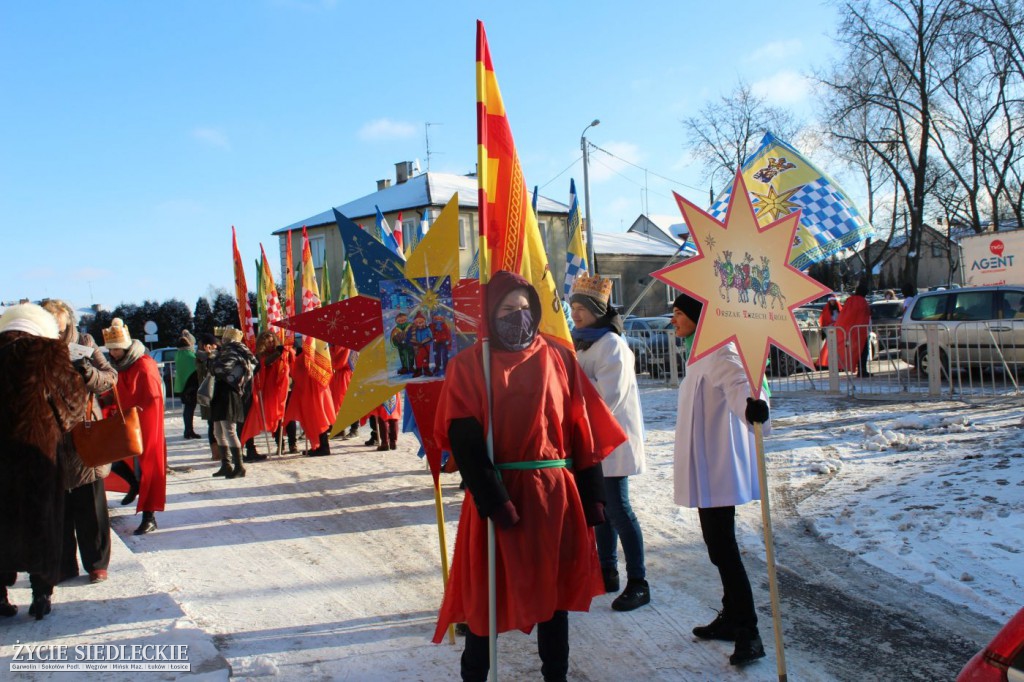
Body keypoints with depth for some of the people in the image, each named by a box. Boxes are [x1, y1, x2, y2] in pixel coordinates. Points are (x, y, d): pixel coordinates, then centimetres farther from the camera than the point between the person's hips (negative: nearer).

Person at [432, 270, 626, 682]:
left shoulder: (559, 359, 5)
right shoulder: (468, 366, -2)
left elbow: (584, 431, 4)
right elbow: (464, 442, -11)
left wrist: (591, 494, -1)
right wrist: (493, 501, -20)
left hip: (555, 493, 2)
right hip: (496, 494, -2)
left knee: (553, 588, 13)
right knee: (487, 594, 8)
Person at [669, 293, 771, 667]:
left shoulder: (719, 352, -18)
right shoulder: (702, 352, 13)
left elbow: (739, 385, -38)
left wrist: (753, 406, -58)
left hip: (718, 468, -11)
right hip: (707, 467, 11)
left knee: (722, 546, -7)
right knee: (718, 543, 18)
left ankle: (748, 632, 2)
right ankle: (731, 618, 30)